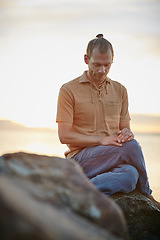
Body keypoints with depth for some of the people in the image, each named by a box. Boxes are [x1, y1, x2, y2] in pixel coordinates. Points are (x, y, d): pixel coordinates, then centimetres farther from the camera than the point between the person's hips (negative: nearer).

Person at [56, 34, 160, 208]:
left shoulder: (120, 90, 18)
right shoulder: (69, 90, 2)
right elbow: (64, 136, -4)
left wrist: (126, 133, -7)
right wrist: (101, 140, -16)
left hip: (116, 158, 4)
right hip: (80, 157, -3)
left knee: (129, 175, -35)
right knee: (131, 147, -31)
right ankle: (145, 194, -7)